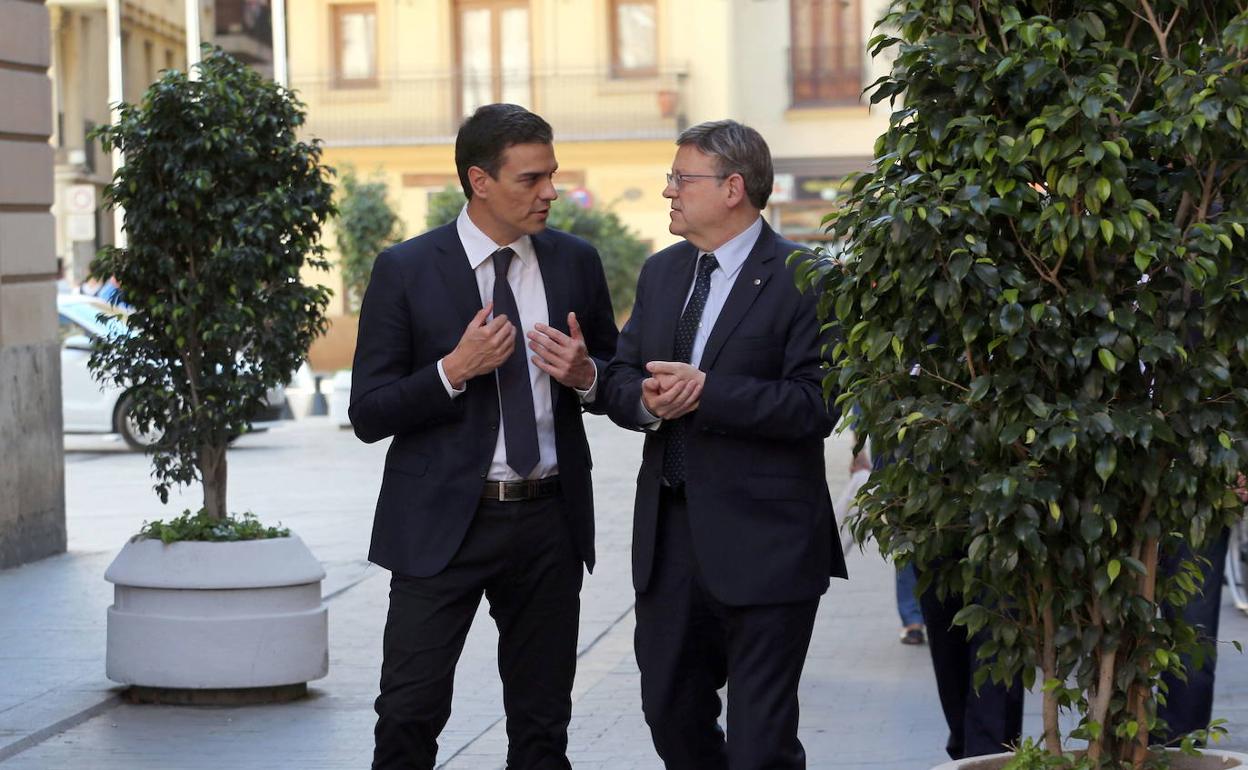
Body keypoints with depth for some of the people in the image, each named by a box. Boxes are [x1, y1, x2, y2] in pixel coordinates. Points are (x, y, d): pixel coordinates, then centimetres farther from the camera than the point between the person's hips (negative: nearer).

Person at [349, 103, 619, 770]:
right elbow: (368, 416, -6)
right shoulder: (406, 271, -5)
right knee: (409, 714, -6)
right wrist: (454, 370, -20)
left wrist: (585, 376, -8)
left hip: (549, 521, 3)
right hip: (443, 522, -3)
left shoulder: (575, 262, 5)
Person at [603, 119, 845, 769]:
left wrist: (706, 391, -24)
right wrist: (647, 400, -11)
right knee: (671, 715, 16)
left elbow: (816, 404, -19)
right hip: (669, 538, 7)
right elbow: (620, 378, 12)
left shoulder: (801, 278, -10)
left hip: (763, 545, -7)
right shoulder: (661, 272, 13)